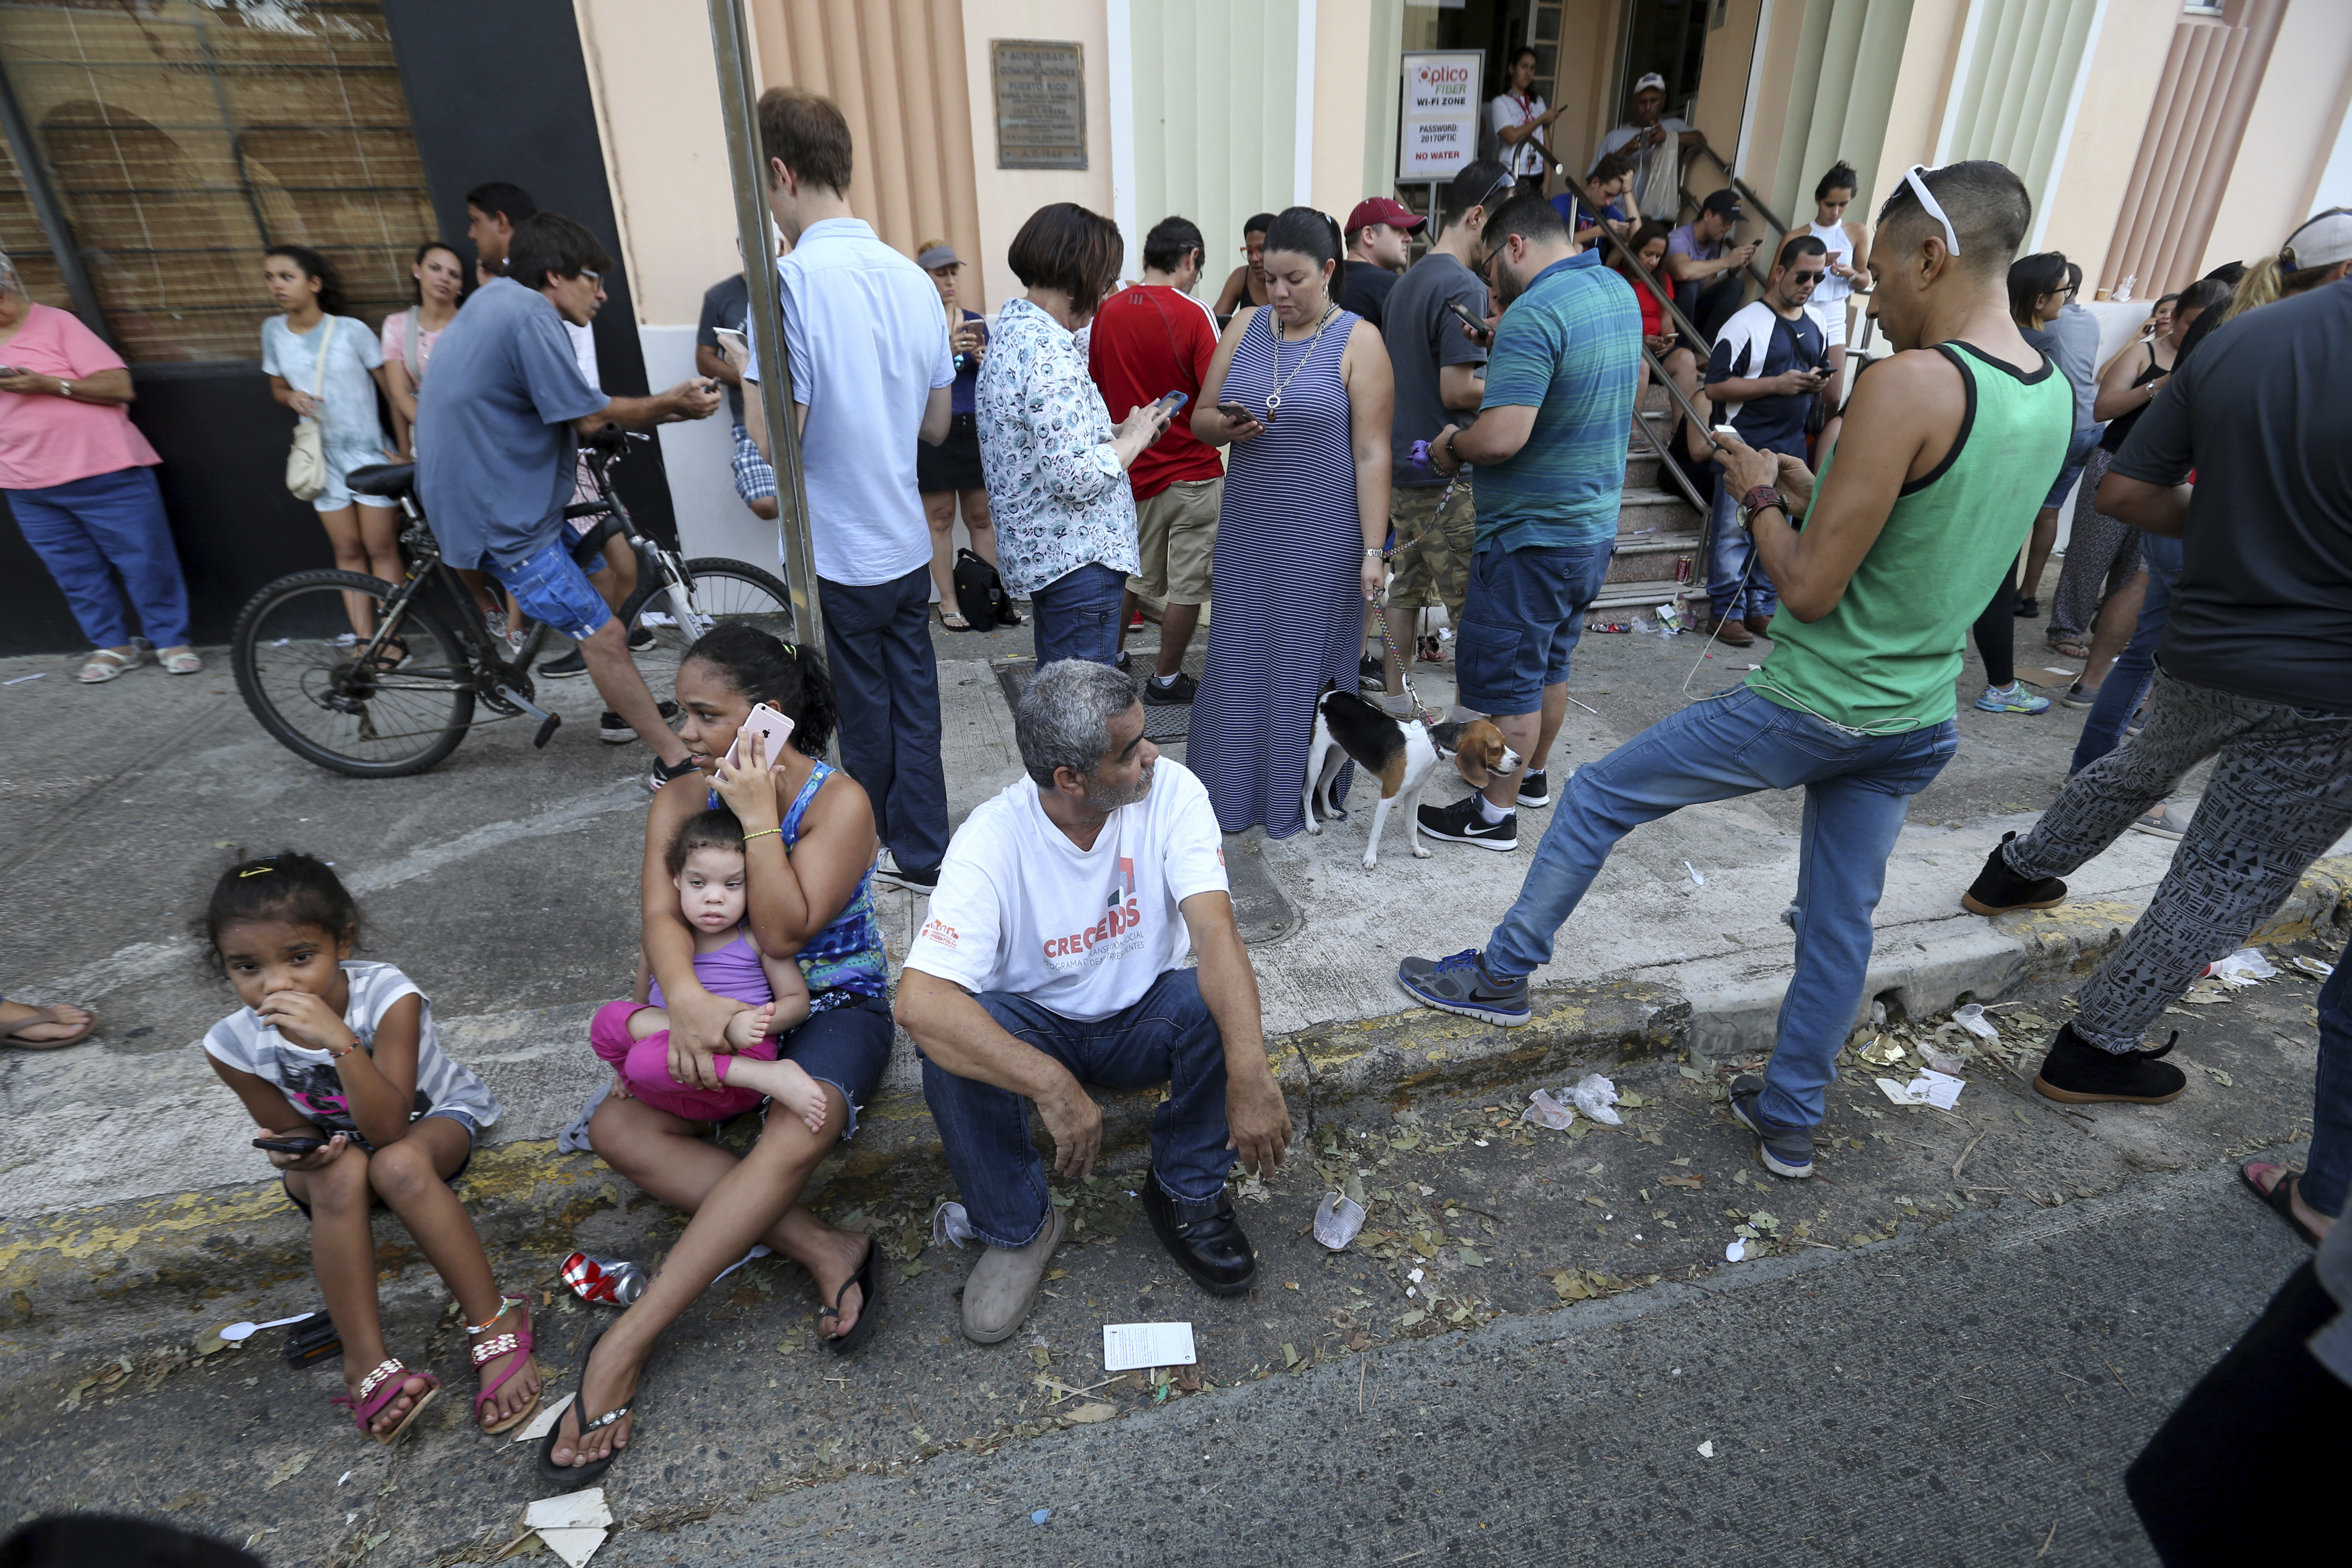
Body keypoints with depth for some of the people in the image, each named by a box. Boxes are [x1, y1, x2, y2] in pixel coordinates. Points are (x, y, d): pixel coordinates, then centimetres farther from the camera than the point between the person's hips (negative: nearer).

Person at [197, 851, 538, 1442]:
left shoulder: (387, 995, -30)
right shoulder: (234, 1044, -19)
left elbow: (386, 1130, -35)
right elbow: (290, 1136, -4)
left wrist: (341, 1040, -47)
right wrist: (293, 1152, -28)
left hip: (436, 1118, -2)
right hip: (335, 1148, 3)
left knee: (398, 1165, -36)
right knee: (339, 1174, -33)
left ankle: (496, 1323, -26)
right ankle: (366, 1364, -26)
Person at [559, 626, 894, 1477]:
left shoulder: (838, 802, -14)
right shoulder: (679, 803, 2)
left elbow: (783, 935, -20)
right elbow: (663, 913, -12)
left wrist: (759, 818, -22)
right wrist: (685, 998, -32)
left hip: (837, 1005, -5)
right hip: (724, 1012, 5)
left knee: (796, 1137, -34)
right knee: (617, 1126, -19)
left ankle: (623, 1345, -25)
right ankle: (824, 1249, -25)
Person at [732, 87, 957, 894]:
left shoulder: (795, 278, -19)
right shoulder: (913, 277, 3)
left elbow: (776, 438, -20)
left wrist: (749, 373, -2)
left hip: (839, 554, -6)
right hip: (909, 544, 6)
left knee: (862, 716, 10)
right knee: (912, 698, 14)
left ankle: (869, 856, 29)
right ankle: (920, 855, 26)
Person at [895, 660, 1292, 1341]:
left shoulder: (1171, 791, -19)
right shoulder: (993, 839, -26)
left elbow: (1215, 930, -31)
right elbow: (920, 1001, -37)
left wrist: (1249, 1073, -46)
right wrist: (1054, 1088, -46)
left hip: (1142, 1018, 2)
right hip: (1034, 1026, -1)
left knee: (1220, 1001, -30)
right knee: (950, 1039, -32)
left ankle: (1187, 1192, -3)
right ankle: (1020, 1228, -5)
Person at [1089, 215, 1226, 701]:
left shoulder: (1106, 312, 1)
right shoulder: (1194, 314, -13)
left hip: (1128, 473, 5)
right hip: (1191, 475, -5)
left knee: (1129, 576, 19)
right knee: (1187, 585, 8)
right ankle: (1167, 680, 17)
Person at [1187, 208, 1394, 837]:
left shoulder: (1359, 341, -5)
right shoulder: (1245, 327, 7)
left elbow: (1372, 454, -10)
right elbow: (1200, 418, 12)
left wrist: (1373, 551, -15)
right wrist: (1225, 425, -12)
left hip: (1323, 538, -4)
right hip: (1247, 531, 4)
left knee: (1309, 665, 6)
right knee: (1237, 661, 9)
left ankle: (1301, 799, 23)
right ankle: (1229, 792, 26)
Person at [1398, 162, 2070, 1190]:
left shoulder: (1910, 383, -22)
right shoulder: (2056, 396, 4)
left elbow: (1812, 591, -21)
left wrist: (1759, 497, -5)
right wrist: (1814, 493, 10)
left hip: (1809, 708, -8)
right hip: (1921, 721, 8)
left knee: (1597, 796, 8)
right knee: (1840, 922, 18)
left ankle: (1504, 973, 23)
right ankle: (1791, 1119, 34)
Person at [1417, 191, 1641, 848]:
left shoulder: (1533, 314, -22)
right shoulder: (1620, 291, 8)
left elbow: (1501, 438, -32)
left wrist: (1451, 446, -10)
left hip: (1532, 537, -9)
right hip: (1595, 526, 9)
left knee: (1505, 676, 3)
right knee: (1549, 663, 22)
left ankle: (1495, 815, 15)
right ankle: (1532, 775, 39)